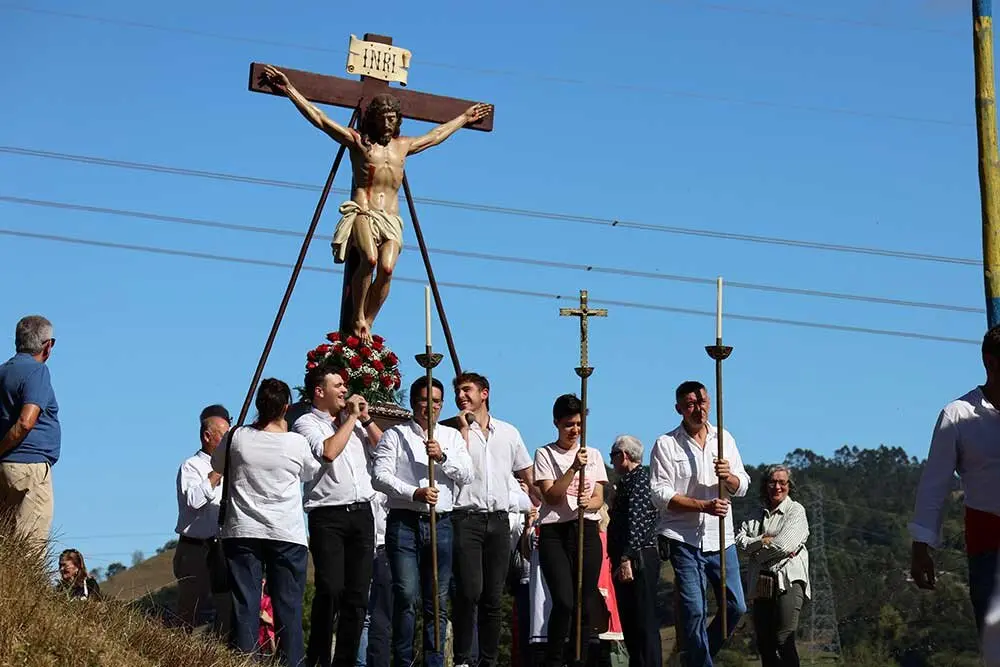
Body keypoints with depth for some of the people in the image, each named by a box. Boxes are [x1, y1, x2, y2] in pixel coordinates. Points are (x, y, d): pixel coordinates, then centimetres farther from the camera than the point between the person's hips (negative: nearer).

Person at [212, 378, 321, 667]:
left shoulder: (237, 438, -2)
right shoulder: (297, 443, -6)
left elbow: (218, 467, 17)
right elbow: (312, 473, 15)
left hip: (242, 533, 1)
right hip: (287, 535, -1)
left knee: (245, 604, 1)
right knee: (288, 607, 2)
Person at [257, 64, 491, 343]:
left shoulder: (403, 146, 24)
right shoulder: (357, 140, 10)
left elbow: (436, 135, 40)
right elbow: (319, 118, 4)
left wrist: (464, 118, 49)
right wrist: (289, 90, -3)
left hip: (391, 220, 4)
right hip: (362, 213, -4)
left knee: (387, 268, -23)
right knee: (370, 258, -32)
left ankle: (367, 324, -14)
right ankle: (357, 318, -17)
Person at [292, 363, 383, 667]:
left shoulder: (354, 421, 20)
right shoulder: (306, 423, 1)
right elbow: (328, 451, -16)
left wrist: (365, 418, 9)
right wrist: (351, 418, -6)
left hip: (361, 513, 6)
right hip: (328, 516, -6)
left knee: (357, 595, 2)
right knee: (330, 591, -16)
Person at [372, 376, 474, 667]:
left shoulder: (451, 436, 16)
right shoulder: (395, 435, 7)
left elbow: (466, 475, 5)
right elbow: (381, 476, -4)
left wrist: (443, 457, -12)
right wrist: (415, 493, -17)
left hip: (441, 524, 3)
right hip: (404, 523, -3)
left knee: (438, 601, 3)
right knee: (406, 596, -12)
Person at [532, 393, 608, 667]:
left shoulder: (593, 455, 13)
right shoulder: (545, 454, 3)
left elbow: (599, 499, 8)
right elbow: (551, 496, -7)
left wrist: (589, 503, -15)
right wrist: (574, 468, -17)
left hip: (587, 531, 3)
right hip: (555, 533, -3)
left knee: (586, 605, -1)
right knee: (564, 602, -17)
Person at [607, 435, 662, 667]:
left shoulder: (639, 479, -11)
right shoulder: (627, 481, 20)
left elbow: (636, 520, -22)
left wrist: (626, 558, -26)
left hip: (637, 561, -11)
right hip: (629, 561, 11)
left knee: (644, 625, -11)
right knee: (630, 623, 12)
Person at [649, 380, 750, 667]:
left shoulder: (724, 438, 10)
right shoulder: (666, 444, -3)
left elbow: (742, 486, 7)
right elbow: (661, 495, -10)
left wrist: (728, 476, -17)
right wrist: (704, 506, -21)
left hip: (721, 538, 4)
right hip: (684, 539, -4)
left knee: (735, 607, 5)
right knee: (694, 610, -8)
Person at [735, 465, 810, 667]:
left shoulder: (796, 511, 3)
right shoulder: (757, 515, 19)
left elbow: (784, 545, -10)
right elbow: (740, 541, 6)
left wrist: (755, 547, 2)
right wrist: (763, 541, -10)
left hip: (788, 581, -6)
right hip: (761, 585, 6)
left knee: (784, 640, -19)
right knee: (764, 643, 5)